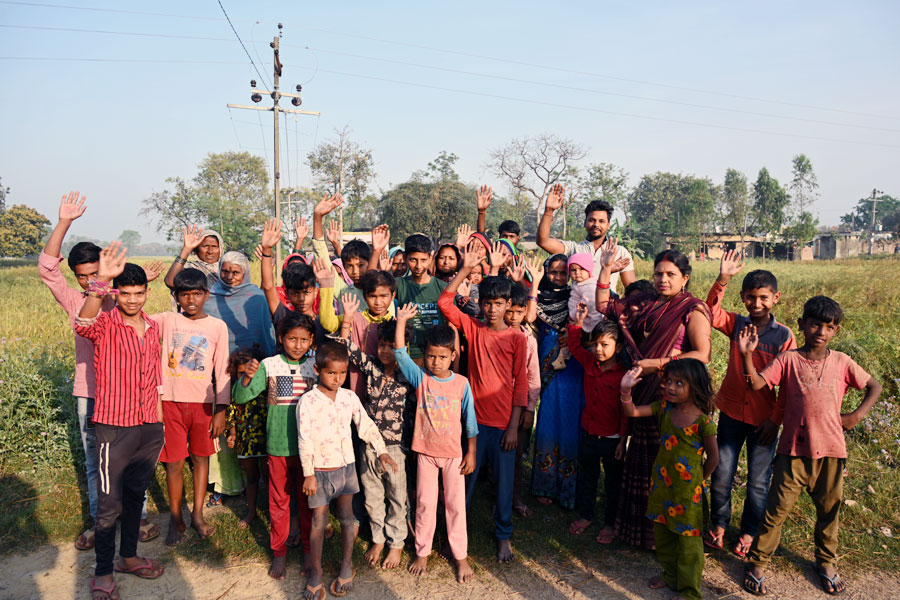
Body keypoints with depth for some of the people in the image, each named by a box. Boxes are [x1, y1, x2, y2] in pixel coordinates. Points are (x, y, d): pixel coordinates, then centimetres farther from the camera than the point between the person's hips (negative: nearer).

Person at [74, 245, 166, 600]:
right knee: (109, 506, 4)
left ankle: (129, 556, 36)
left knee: (136, 496, 19)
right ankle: (103, 571, 21)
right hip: (115, 428, -5)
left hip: (150, 428, 6)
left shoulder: (152, 329, 7)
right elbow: (83, 324, -37)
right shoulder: (106, 325, -10)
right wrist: (100, 282, -52)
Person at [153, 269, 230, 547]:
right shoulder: (167, 320, 1)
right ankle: (176, 519, 23)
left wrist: (221, 409, -2)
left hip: (203, 403, 0)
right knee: (173, 463, 6)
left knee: (201, 458, 12)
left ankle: (197, 514, 26)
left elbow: (222, 371, 1)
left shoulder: (217, 326, 0)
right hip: (171, 401, 0)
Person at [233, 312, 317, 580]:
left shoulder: (316, 366, -1)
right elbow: (240, 397, -9)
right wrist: (247, 377, -28)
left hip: (308, 445, 1)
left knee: (308, 500, 13)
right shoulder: (269, 365, -4)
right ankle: (279, 551, 30)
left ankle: (309, 548, 32)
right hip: (278, 445, 0)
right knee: (279, 500, 12)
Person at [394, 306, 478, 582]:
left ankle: (461, 556, 24)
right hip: (426, 452, 1)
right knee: (425, 503, 12)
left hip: (454, 454, 0)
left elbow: (470, 420, -1)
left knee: (455, 505, 9)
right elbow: (400, 354, -18)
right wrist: (401, 321, -22)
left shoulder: (461, 383, -7)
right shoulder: (420, 378, -6)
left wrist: (471, 453, -1)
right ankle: (422, 552, 30)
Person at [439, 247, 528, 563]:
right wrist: (465, 269, -12)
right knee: (465, 478, 11)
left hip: (503, 424, -1)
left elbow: (521, 384, -2)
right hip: (474, 419, 1)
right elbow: (444, 303, -8)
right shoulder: (473, 329, 2)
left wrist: (514, 426, -6)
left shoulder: (517, 338, -2)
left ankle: (503, 536, 30)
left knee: (504, 482, 11)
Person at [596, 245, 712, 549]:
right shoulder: (645, 303, 9)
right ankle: (638, 526, 30)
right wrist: (606, 270, 5)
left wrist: (658, 363, -18)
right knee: (642, 461, 15)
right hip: (645, 393, 6)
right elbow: (604, 306, 16)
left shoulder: (693, 310, -8)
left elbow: (702, 355, -18)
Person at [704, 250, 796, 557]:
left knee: (759, 480, 11)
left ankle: (749, 531, 32)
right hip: (731, 411, 1)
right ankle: (718, 523, 31)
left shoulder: (784, 335, -7)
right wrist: (722, 279, -30)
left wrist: (777, 419, -7)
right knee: (721, 474, 8)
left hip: (764, 417, -1)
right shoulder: (736, 324, -1)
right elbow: (711, 312, -18)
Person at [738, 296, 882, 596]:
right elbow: (756, 383, -17)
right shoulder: (788, 359, -5)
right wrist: (747, 354, -30)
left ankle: (826, 562, 41)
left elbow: (874, 386, 15)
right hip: (794, 450, -3)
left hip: (831, 451, 3)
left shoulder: (841, 362, 3)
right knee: (776, 510, 1)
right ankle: (757, 563, 17)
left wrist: (857, 415, 4)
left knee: (829, 510, 18)